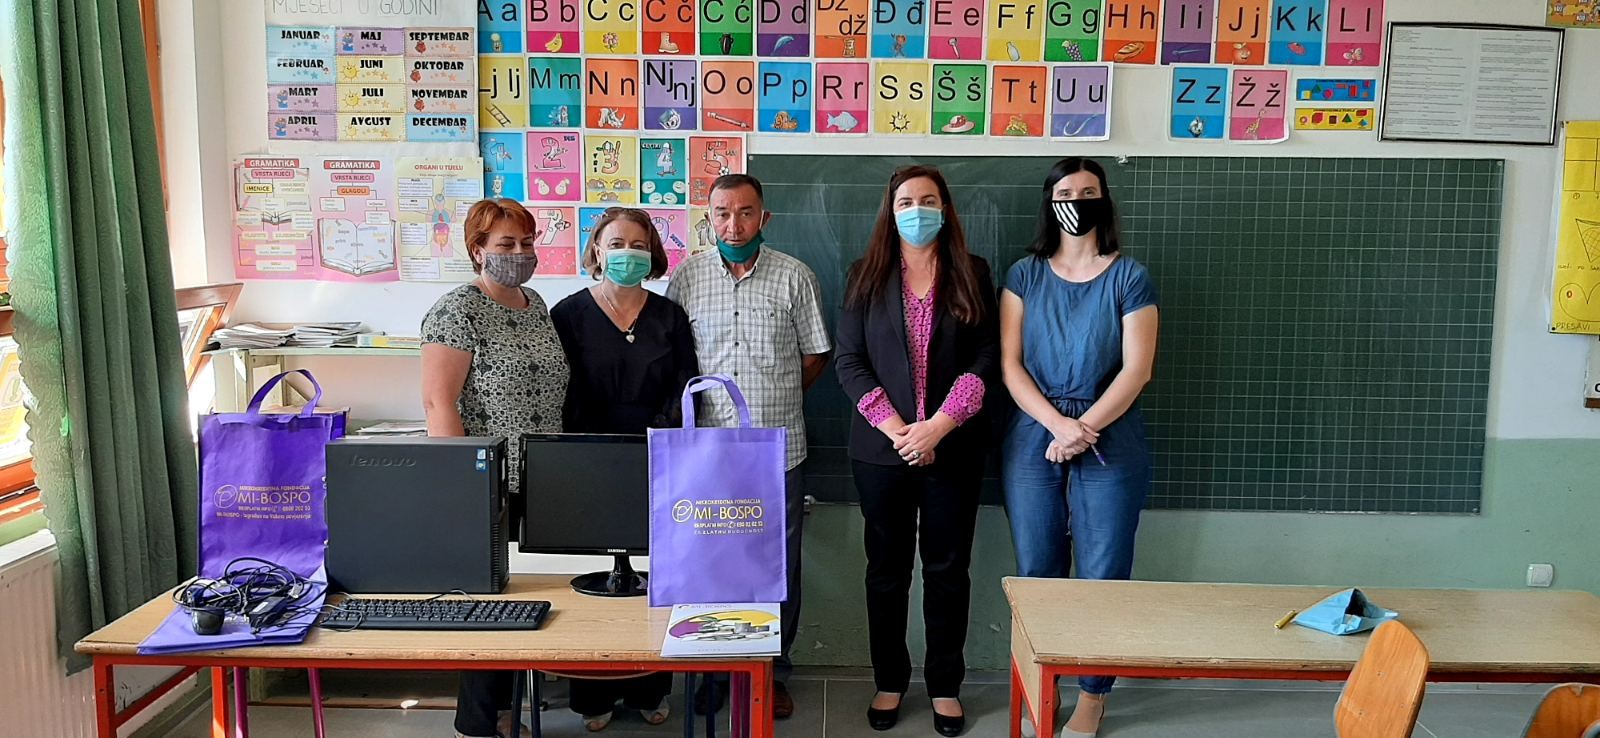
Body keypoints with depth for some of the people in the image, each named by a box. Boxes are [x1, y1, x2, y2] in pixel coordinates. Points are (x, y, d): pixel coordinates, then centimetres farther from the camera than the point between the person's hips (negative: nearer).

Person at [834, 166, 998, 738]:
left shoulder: (973, 274, 3)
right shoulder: (867, 275, 3)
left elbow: (987, 360, -4)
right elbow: (849, 362, -3)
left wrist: (938, 426, -15)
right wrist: (896, 429, -14)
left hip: (953, 448, 0)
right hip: (881, 448, 0)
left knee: (947, 569, 7)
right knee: (887, 569, 9)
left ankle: (945, 686, 21)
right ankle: (890, 681, 23)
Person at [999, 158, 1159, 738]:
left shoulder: (1129, 278, 0)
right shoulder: (1025, 274, 4)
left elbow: (1136, 368, -6)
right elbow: (1010, 364, -2)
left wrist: (1083, 429, -15)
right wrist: (1057, 423, -14)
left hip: (1110, 440, -1)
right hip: (1033, 439, 2)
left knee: (1103, 575, 3)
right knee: (1036, 572, 7)